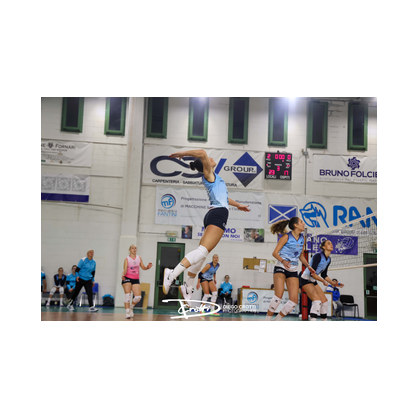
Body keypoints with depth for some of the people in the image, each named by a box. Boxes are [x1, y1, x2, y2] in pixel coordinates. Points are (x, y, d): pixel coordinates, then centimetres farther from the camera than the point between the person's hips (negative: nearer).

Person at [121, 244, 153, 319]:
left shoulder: (139, 258, 9)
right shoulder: (127, 259, -4)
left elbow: (143, 267, 11)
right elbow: (125, 269, -12)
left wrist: (148, 267, -10)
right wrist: (123, 275, -33)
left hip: (136, 279, 4)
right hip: (127, 279, -4)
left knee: (138, 297, -6)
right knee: (128, 295, -15)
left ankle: (131, 307, 22)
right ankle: (127, 313, -9)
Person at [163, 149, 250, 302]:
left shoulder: (213, 177, 26)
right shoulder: (209, 174, 0)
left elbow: (222, 197, 40)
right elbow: (202, 153, -17)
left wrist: (237, 205, 49)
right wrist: (183, 153, -5)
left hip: (214, 215, 10)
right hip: (218, 214, -10)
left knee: (202, 252, 9)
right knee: (203, 250, -20)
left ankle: (188, 287, 14)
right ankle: (172, 274, -29)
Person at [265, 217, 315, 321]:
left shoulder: (302, 238, 10)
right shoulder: (286, 237, -7)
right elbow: (275, 253, -9)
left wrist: (308, 266, 6)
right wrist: (283, 261, -26)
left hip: (293, 271, 6)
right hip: (280, 268, -6)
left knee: (294, 300, -3)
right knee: (279, 294, -24)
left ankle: (278, 318, 13)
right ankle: (268, 318, -10)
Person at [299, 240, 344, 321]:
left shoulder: (328, 259, 5)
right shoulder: (318, 256, -21)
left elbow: (324, 275, 14)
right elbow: (312, 273, -26)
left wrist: (334, 284, 11)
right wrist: (322, 280, -34)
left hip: (313, 281, 9)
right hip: (305, 279, -9)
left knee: (325, 301, 7)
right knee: (317, 300, -23)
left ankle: (324, 319, 19)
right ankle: (313, 318, -25)